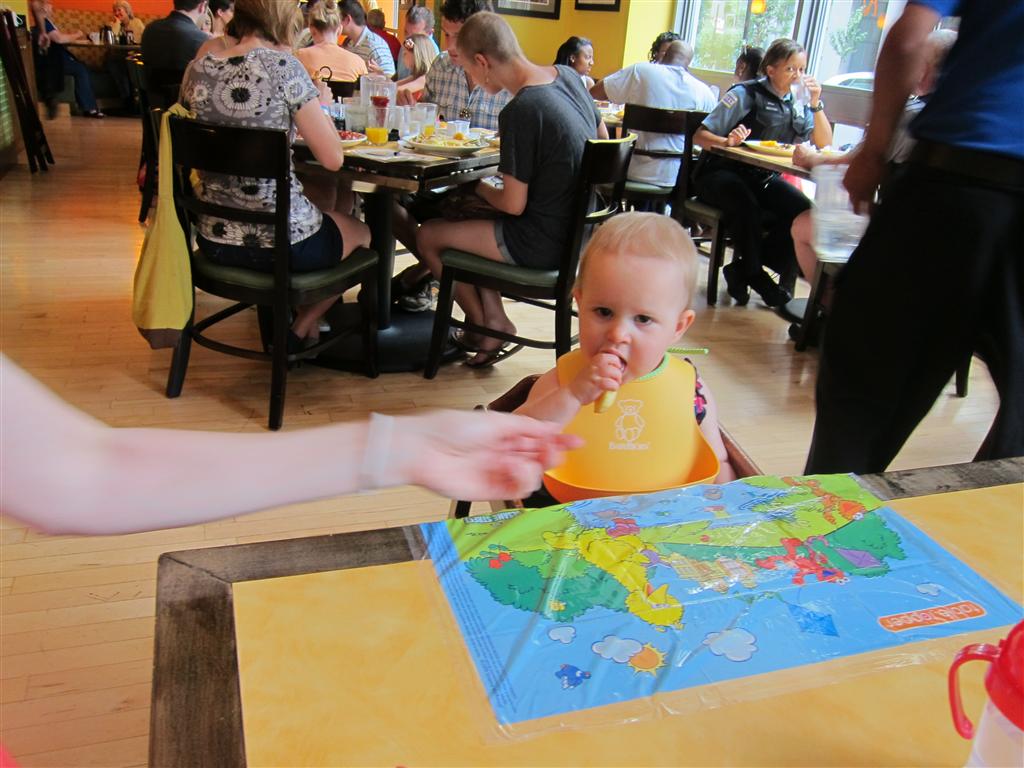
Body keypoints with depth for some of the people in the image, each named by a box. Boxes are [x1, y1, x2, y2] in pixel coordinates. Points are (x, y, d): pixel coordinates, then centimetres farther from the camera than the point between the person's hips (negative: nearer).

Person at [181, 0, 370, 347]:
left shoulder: (196, 69, 2)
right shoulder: (283, 67, -15)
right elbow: (332, 159, -16)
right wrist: (318, 103, 1)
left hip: (214, 240, 7)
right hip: (280, 243, -6)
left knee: (328, 216, 36)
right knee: (362, 233, 27)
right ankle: (301, 331, 30)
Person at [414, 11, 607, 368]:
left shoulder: (519, 112, -25)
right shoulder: (568, 75, 0)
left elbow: (513, 205, -20)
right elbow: (602, 139, 16)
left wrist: (479, 187, 1)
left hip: (543, 244, -9)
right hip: (577, 228, 9)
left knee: (428, 236, 6)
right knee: (465, 217, 24)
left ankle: (484, 327, 22)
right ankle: (494, 317, 21)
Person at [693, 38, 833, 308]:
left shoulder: (797, 101, 10)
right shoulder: (746, 94, -7)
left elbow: (825, 144, 4)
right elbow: (700, 136, -13)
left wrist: (816, 104, -7)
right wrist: (727, 141, -34)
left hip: (763, 178, 6)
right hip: (721, 173, -5)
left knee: (803, 211, -21)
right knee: (747, 207, -37)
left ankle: (742, 270, -7)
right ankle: (754, 275, -11)